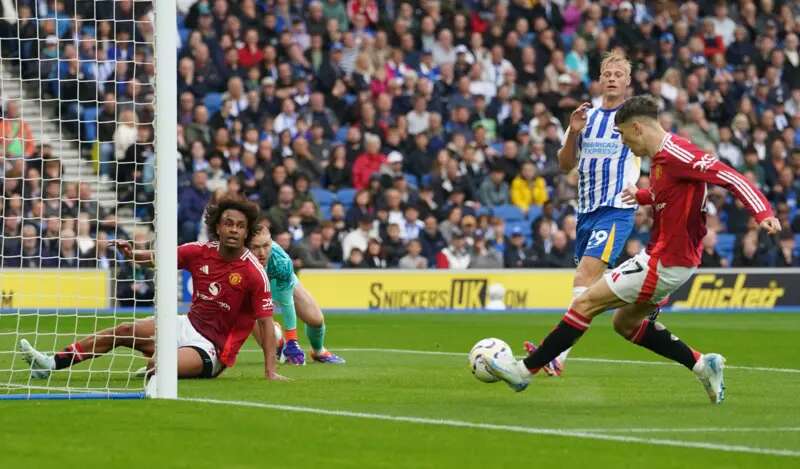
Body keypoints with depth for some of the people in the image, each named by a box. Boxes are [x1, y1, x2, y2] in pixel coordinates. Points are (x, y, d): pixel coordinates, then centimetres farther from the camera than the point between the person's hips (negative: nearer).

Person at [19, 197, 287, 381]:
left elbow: (265, 321, -18)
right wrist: (133, 255, -12)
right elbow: (160, 258, 10)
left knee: (157, 365, -32)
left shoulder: (254, 272, -19)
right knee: (124, 332, 4)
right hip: (191, 325, 6)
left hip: (213, 348, -6)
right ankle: (51, 363, 10)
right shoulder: (201, 252, -3)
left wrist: (270, 371, -24)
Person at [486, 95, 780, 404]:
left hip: (665, 262, -10)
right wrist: (642, 196, 27)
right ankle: (702, 365, 16)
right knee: (625, 323, 21)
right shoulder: (660, 157, 9)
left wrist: (762, 213, -35)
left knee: (586, 302, -6)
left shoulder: (676, 154, -20)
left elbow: (730, 177, -25)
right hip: (661, 255, 10)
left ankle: (525, 370, 1)